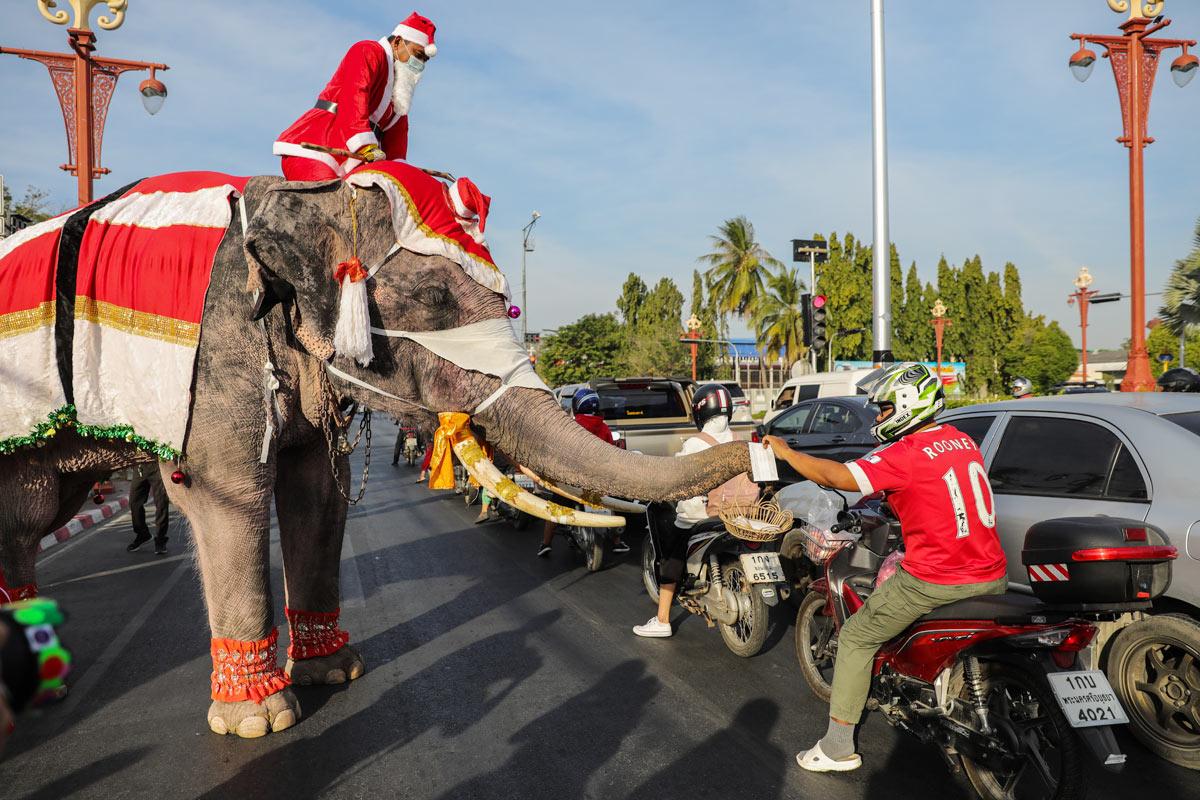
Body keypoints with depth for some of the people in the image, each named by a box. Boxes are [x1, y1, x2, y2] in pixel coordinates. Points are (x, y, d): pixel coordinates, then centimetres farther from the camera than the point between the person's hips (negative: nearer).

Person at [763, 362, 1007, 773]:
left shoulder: (907, 454, -14)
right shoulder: (963, 440, 10)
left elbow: (837, 476, -20)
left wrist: (786, 452, -8)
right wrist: (888, 494, 28)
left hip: (935, 581, -8)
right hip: (992, 578, 8)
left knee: (856, 638, 8)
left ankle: (838, 748, 11)